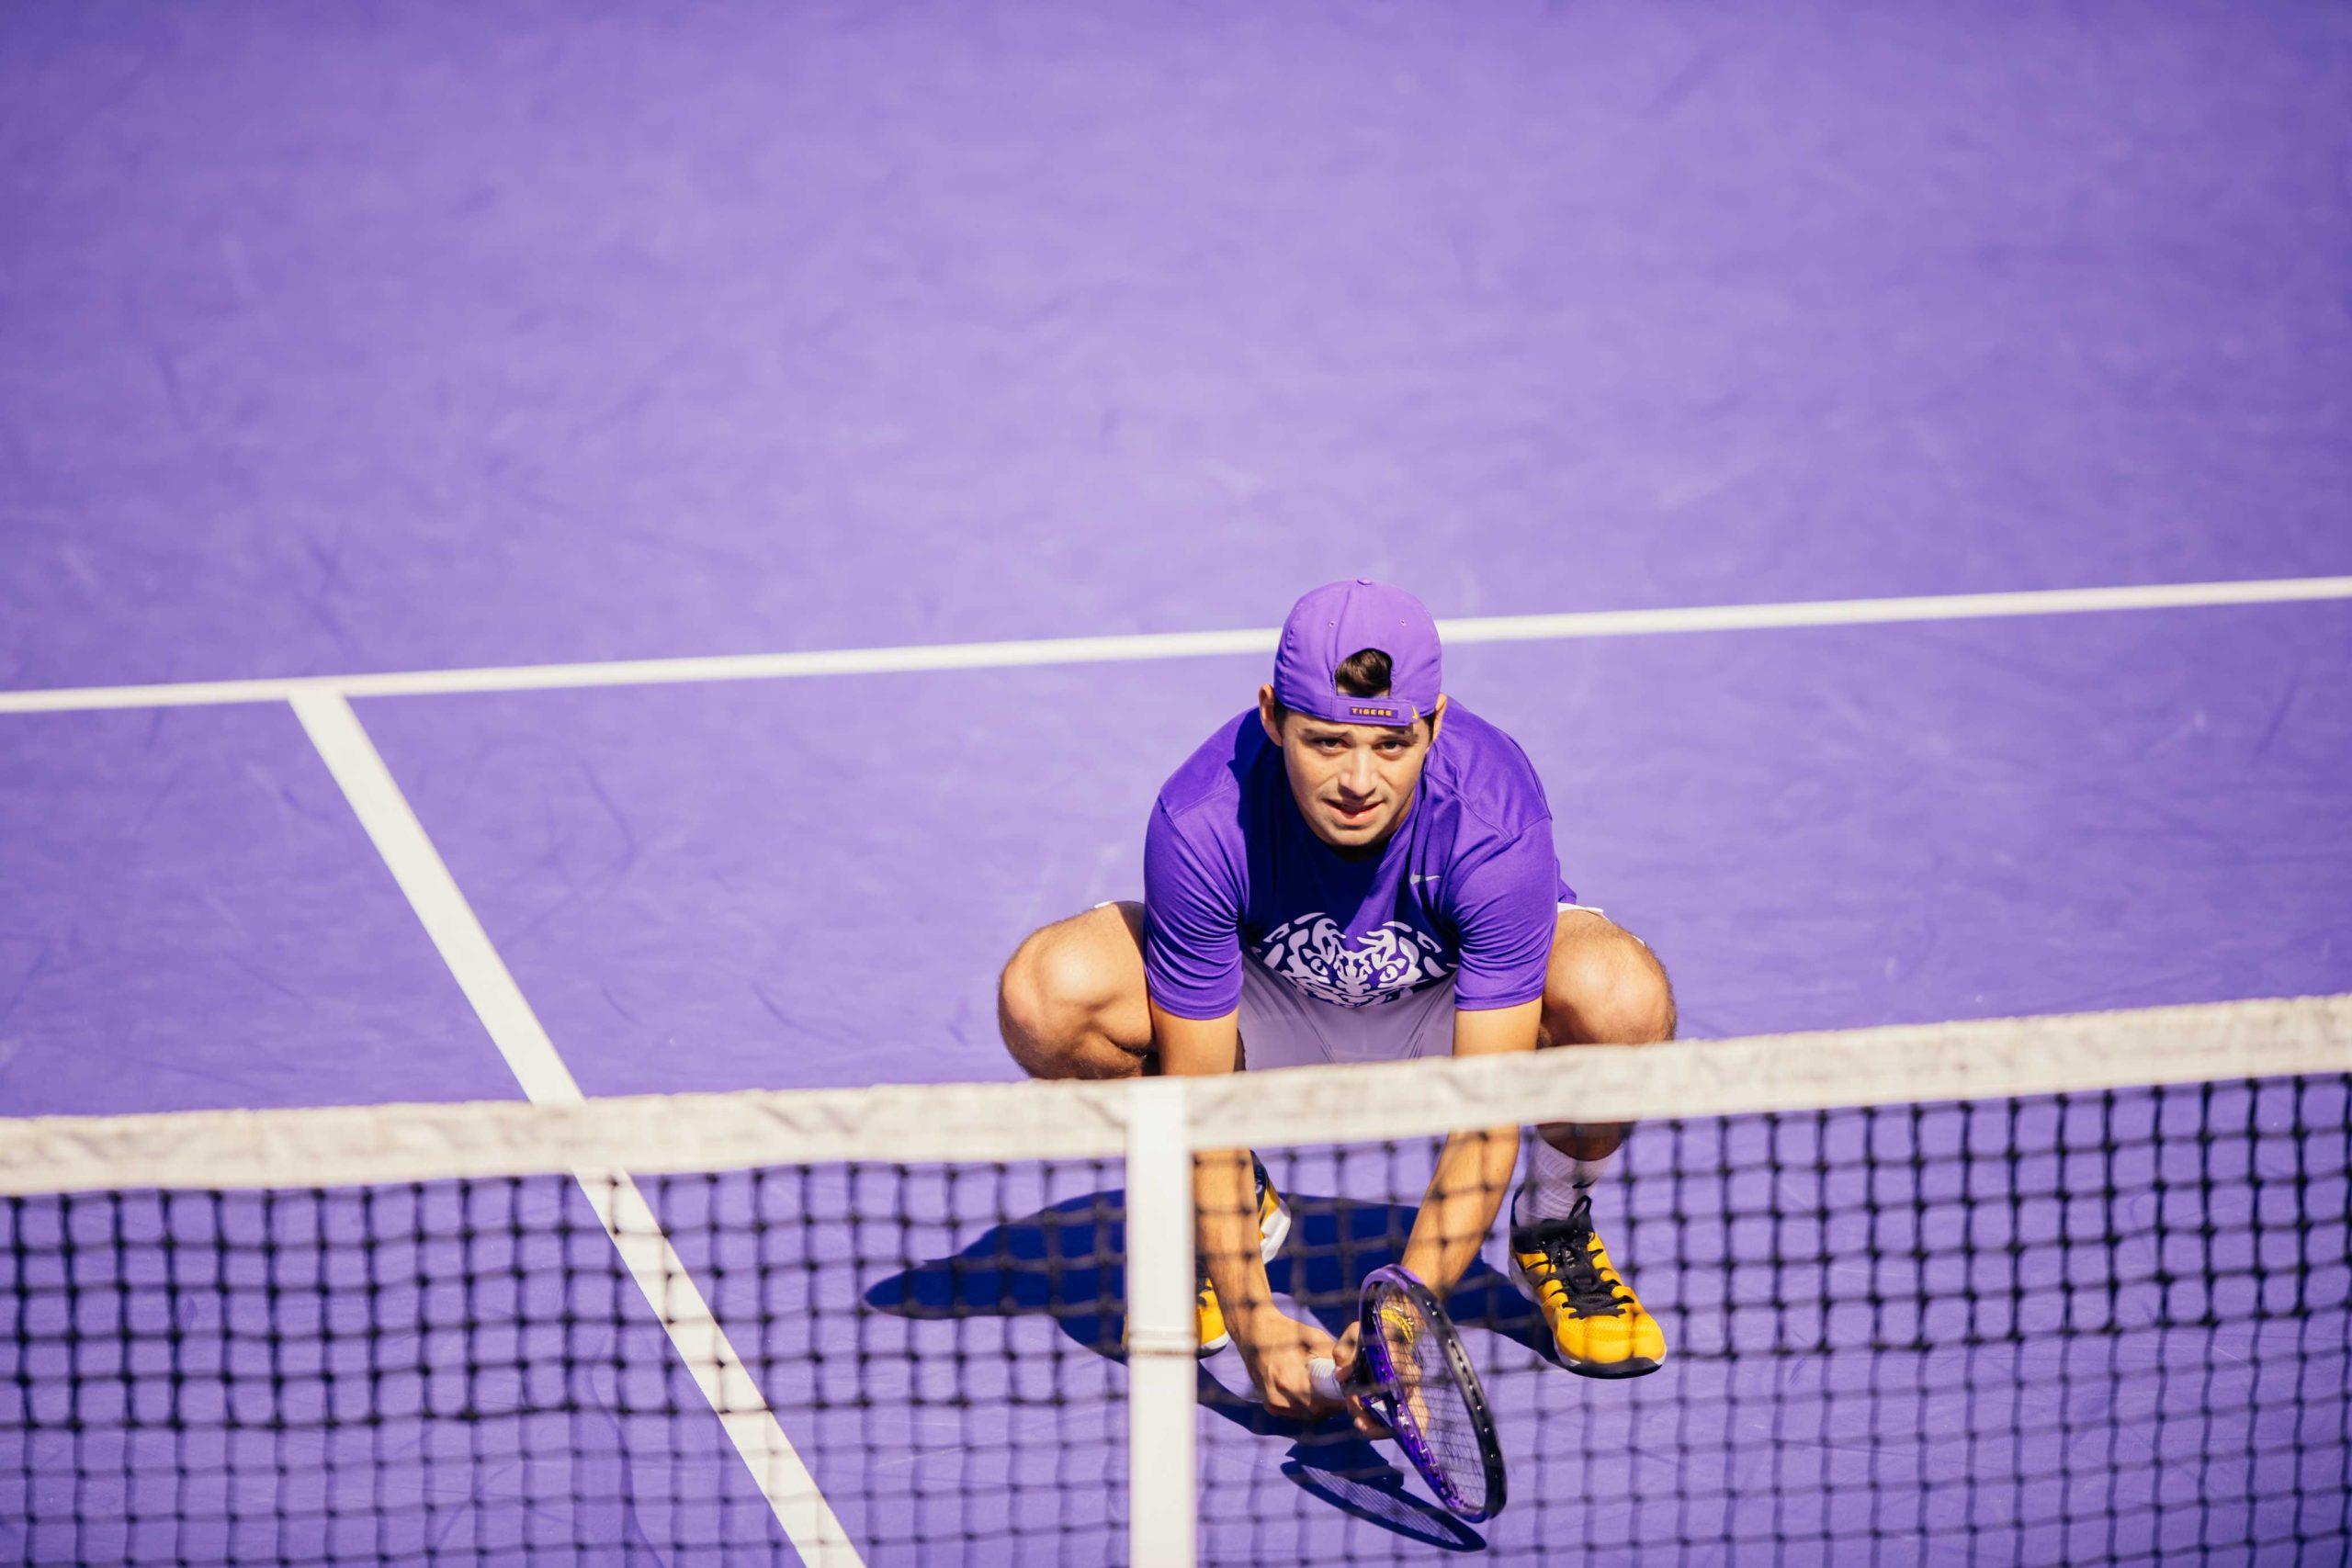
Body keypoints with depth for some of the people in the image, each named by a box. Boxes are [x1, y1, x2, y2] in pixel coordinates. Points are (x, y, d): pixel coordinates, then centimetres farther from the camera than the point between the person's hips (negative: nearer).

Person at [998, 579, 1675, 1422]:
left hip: (1454, 1007, -1)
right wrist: (1249, 1316, -34)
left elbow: (1485, 1117, -33)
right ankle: (1239, 1213, 2)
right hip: (1267, 1008, 1)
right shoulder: (1200, 822, -33)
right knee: (1046, 991, -29)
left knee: (1622, 998, -37)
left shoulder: (1495, 820, -35)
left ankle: (1554, 1229, -1)